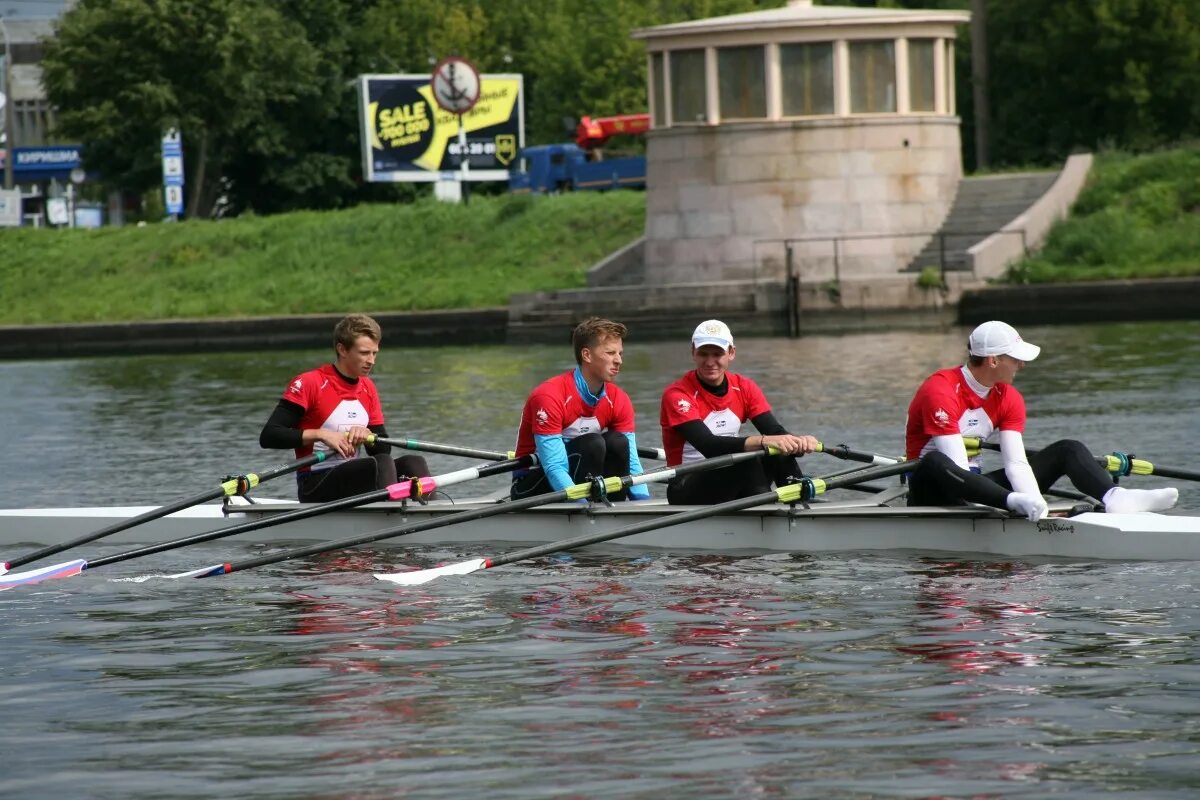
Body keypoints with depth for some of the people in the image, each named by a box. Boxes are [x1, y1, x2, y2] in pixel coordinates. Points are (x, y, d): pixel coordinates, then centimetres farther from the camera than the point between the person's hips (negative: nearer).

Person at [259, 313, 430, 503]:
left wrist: (367, 436, -9)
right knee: (381, 464, -30)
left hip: (353, 479, 7)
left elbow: (383, 449, 15)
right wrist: (320, 434, -22)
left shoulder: (367, 388, 14)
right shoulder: (309, 383, -7)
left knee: (413, 463, -16)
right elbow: (268, 436, -14)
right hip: (315, 486, -7)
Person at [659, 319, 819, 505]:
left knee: (778, 455, -20)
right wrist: (763, 441, -43)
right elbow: (708, 446, -30)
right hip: (687, 493, -6)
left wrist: (798, 442, -34)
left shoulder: (744, 388, 4)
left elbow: (775, 432, -9)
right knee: (746, 460, -32)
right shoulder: (677, 395, -15)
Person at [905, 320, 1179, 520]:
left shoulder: (1009, 399, 3)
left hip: (974, 487, 7)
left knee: (1068, 450, -2)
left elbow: (1016, 462, -6)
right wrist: (1014, 502, -35)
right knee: (934, 463, -44)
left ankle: (1113, 496, -33)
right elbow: (957, 465, -28)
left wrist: (1036, 503, -25)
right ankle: (1015, 502, -62)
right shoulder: (941, 391, -21)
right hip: (931, 493, -7)